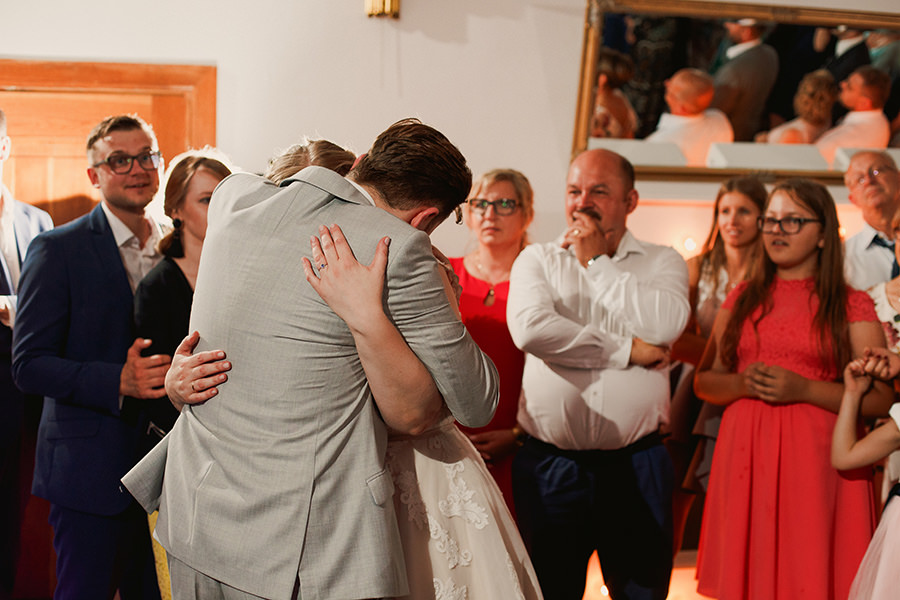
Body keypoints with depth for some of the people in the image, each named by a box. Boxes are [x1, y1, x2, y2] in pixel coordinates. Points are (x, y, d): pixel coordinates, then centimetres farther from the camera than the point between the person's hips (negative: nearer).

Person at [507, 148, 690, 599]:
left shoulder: (662, 262, 8)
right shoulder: (537, 259, 8)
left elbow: (665, 326, -14)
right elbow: (530, 327, -13)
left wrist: (597, 261, -5)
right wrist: (626, 351, -11)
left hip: (635, 465, 0)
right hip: (549, 465, 0)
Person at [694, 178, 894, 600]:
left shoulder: (851, 306, 3)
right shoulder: (742, 299, 14)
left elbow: (879, 398, -3)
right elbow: (704, 381, 15)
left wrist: (804, 389, -14)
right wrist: (742, 383, -6)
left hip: (816, 459, -3)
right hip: (745, 457, 3)